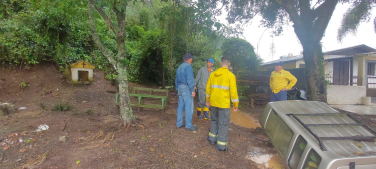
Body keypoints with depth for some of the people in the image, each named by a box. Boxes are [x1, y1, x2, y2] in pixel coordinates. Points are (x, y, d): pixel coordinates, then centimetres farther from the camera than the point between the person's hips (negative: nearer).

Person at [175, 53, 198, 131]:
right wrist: (192, 90, -18)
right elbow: (190, 79, -18)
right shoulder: (188, 66, -10)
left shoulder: (179, 67, 17)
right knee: (189, 107, -4)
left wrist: (177, 88, 26)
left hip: (180, 87, 9)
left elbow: (176, 79, 21)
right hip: (186, 87, -9)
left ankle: (179, 123, 18)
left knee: (180, 106, 12)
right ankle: (188, 125, 1)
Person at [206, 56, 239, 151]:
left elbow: (208, 88, 8)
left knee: (214, 121, 23)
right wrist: (235, 104, 0)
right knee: (223, 124, 6)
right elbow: (233, 91, -11)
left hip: (213, 103, 5)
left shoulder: (213, 74, 3)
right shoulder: (230, 75, -10)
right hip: (224, 104, -5)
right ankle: (221, 145, 13)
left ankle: (212, 139, 31)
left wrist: (208, 100, 21)